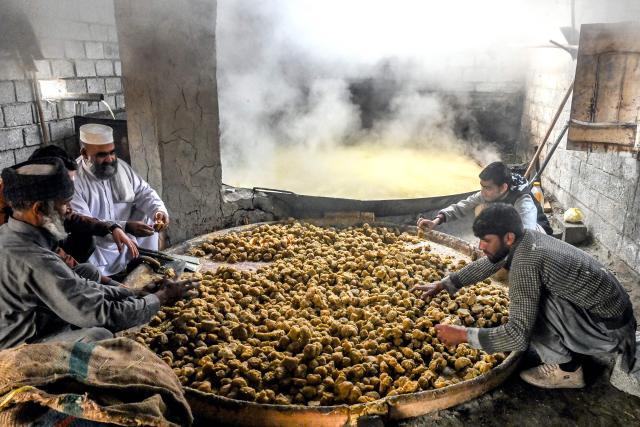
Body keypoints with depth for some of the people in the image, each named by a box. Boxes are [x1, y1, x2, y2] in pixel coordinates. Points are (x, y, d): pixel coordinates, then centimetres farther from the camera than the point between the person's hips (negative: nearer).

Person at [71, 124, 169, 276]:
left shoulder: (120, 166, 1)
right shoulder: (73, 180, -20)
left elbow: (143, 192, 3)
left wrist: (159, 210, -19)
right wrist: (125, 227, -36)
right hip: (97, 249, -7)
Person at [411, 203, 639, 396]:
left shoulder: (526, 261, -29)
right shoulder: (524, 238, -2)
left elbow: (517, 336, -31)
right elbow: (485, 265, 15)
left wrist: (463, 335, -24)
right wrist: (442, 284, 11)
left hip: (608, 327, -9)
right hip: (614, 311, 9)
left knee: (528, 301, -21)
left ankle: (566, 369, 1)